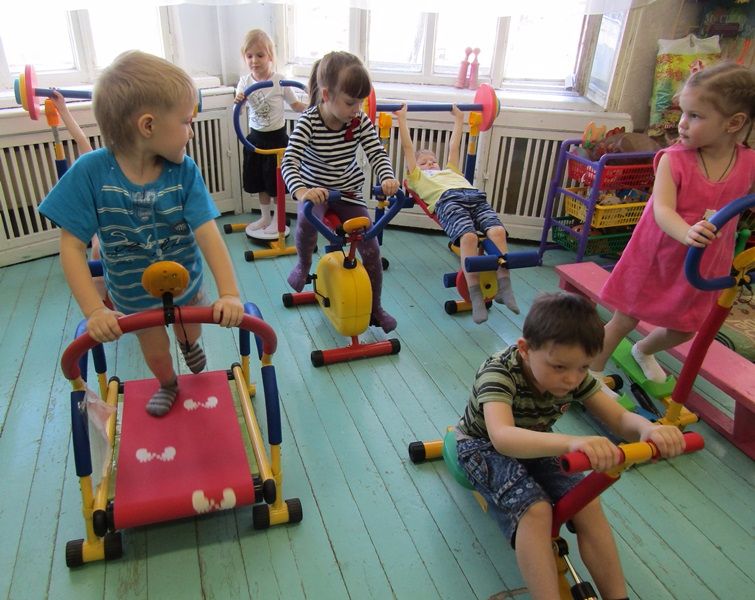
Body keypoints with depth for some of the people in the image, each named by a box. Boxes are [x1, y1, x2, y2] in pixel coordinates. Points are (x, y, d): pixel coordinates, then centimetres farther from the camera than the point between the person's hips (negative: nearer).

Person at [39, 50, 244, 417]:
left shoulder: (184, 171, -23)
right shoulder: (91, 172, -26)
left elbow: (207, 233, -31)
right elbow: (72, 246, -24)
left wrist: (229, 292, -43)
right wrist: (94, 311, -33)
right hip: (133, 297, -1)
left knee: (190, 334, 27)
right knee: (155, 351, 21)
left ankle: (189, 343, 66)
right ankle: (167, 385, 57)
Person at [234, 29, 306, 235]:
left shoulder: (280, 81, -11)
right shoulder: (245, 81, -2)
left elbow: (295, 105, -4)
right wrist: (238, 101, -31)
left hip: (277, 137, -4)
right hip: (255, 137, 4)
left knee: (277, 180, 3)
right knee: (259, 180, 14)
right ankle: (265, 217, 31)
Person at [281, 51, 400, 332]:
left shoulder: (360, 121, -12)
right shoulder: (308, 122, -21)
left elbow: (377, 153, -14)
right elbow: (289, 162, -30)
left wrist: (387, 178, -37)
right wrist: (301, 191, -51)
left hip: (349, 193, 3)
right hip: (315, 190, -3)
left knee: (371, 249, -5)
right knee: (307, 219, -38)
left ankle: (375, 308, 17)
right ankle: (303, 264, -3)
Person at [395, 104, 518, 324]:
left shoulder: (450, 171, 46)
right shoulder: (418, 176, 34)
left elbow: (454, 147, 55)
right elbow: (408, 147, 34)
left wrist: (458, 119, 63)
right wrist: (402, 119, 37)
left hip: (476, 197, 5)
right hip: (447, 199, -4)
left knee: (497, 231, -25)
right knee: (468, 236, -33)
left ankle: (504, 287, -26)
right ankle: (475, 295, -34)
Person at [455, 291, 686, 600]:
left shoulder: (575, 374, -17)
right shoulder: (499, 372, -36)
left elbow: (620, 418, -15)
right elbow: (502, 437, -52)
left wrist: (648, 428, -40)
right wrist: (570, 442, -69)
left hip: (536, 444, 5)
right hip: (484, 446, -5)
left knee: (587, 503, -15)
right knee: (535, 510, -29)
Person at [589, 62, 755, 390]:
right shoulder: (673, 159, -19)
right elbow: (662, 209, -31)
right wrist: (686, 233, -50)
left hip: (704, 265, 4)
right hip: (655, 257, -4)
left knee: (684, 329, 20)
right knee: (624, 320, 7)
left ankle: (644, 351, 52)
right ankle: (594, 371, 28)